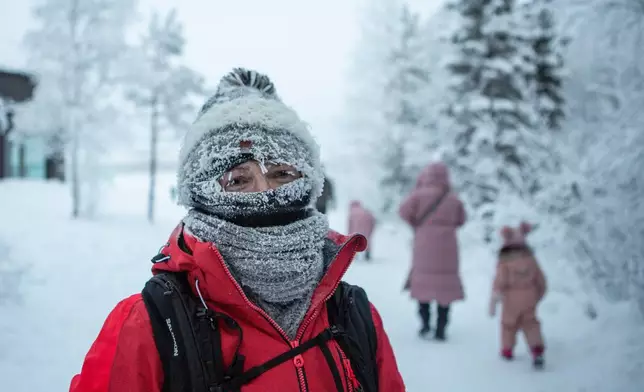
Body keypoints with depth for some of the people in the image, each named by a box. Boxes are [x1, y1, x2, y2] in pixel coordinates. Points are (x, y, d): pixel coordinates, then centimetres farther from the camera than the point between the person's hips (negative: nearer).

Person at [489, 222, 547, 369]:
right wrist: (539, 295, 26)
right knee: (530, 323, 13)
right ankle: (537, 349, -5)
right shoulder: (530, 258, 1)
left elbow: (499, 282, -18)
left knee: (509, 324, 15)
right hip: (529, 299, 3)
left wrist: (493, 302, -14)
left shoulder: (504, 262, -13)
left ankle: (507, 351, 28)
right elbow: (541, 279, 9)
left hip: (511, 301, -3)